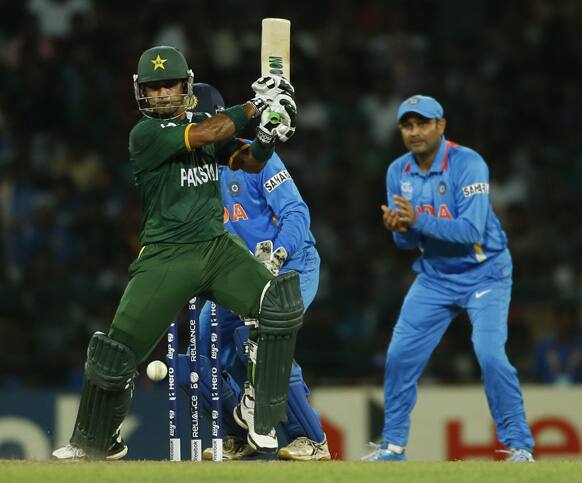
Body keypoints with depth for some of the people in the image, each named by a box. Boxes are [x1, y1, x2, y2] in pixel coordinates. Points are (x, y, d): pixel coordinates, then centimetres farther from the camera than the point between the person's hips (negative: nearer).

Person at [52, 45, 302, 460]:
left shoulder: (205, 121, 13)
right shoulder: (145, 133, -6)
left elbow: (250, 163, 14)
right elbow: (207, 134, -19)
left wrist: (268, 135, -6)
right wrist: (254, 106, -14)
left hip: (219, 246, 4)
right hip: (167, 255, -4)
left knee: (282, 303, -20)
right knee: (117, 352, -7)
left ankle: (265, 420, -10)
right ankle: (92, 442, 18)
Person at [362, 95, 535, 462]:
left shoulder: (467, 164, -20)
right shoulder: (399, 172, -1)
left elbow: (471, 230, -28)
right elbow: (409, 242, 1)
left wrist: (419, 220, -35)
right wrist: (399, 230, -22)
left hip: (484, 274, -6)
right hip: (435, 277, 6)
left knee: (490, 354, -20)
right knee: (400, 356, 1)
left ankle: (519, 446, -10)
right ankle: (393, 446, 15)